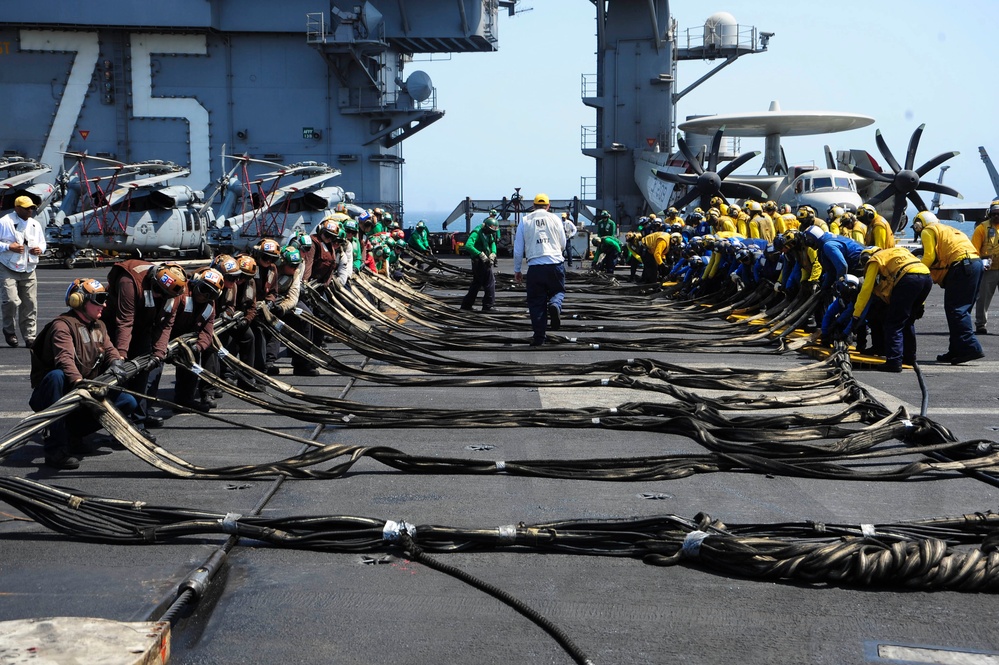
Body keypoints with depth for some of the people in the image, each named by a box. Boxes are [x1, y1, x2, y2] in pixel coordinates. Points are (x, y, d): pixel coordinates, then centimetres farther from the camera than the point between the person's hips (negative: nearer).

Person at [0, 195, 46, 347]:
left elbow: (42, 242, 26)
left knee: (30, 305, 2)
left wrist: (40, 249, 4)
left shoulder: (35, 224, 15)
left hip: (29, 271, 5)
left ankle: (30, 337, 9)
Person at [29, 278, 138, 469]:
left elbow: (109, 349, 3)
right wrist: (78, 381, -50)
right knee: (57, 375, -40)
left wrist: (116, 363, -23)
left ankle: (70, 431, -1)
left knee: (127, 402, -11)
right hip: (53, 396, -7)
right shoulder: (63, 325, -15)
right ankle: (56, 448, -38)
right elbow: (64, 358, -31)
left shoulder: (98, 326, 13)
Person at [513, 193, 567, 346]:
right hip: (555, 264, 0)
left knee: (536, 302, 8)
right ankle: (555, 305, -15)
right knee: (558, 290, 20)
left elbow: (518, 249, 7)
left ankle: (539, 337, 7)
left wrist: (517, 270, 16)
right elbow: (563, 244, 13)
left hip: (535, 267, 0)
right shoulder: (554, 219, 6)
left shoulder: (525, 221, 6)